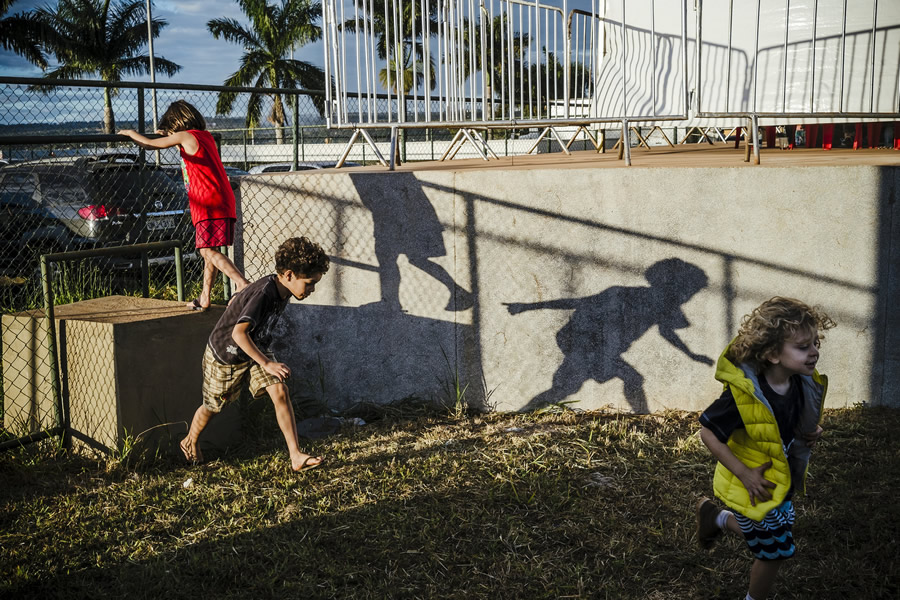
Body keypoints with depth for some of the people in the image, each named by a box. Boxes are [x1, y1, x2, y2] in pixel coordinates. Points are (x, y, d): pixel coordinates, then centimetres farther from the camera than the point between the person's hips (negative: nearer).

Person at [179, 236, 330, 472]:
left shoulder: (281, 289, -11)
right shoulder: (264, 293, -37)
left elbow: (235, 300, 5)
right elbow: (238, 333, -45)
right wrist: (267, 364, -44)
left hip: (256, 350, 6)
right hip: (225, 354, -6)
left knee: (280, 393, -13)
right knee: (213, 406, 16)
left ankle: (296, 457, -14)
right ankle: (189, 442, 47)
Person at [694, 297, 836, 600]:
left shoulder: (805, 384, -12)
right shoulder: (743, 395, -33)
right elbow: (708, 432, -24)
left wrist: (812, 433, -11)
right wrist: (744, 473, -25)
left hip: (782, 482, 7)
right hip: (755, 488, -6)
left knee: (764, 537, 24)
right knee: (774, 552, 9)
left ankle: (715, 518, 50)